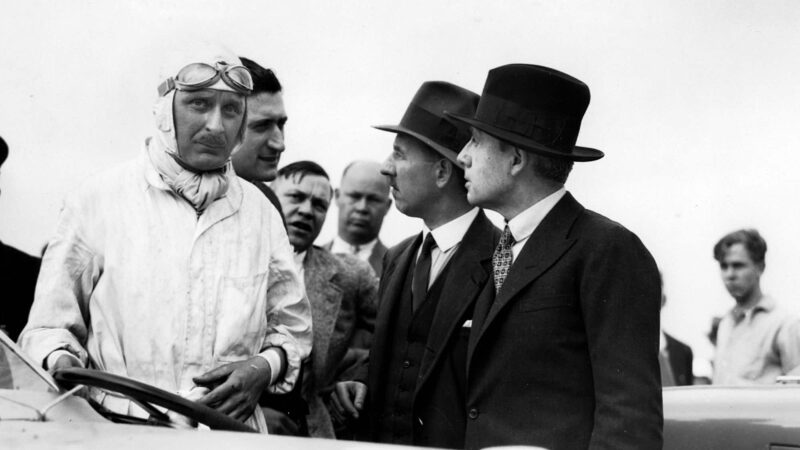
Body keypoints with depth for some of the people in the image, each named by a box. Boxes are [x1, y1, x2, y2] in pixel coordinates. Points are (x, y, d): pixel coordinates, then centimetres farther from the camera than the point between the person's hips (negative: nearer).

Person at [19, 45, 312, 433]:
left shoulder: (259, 212, 13)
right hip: (117, 429, -2)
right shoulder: (98, 200, 5)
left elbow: (292, 327, 21)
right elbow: (49, 326, 8)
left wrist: (266, 366, 1)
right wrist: (61, 362, -13)